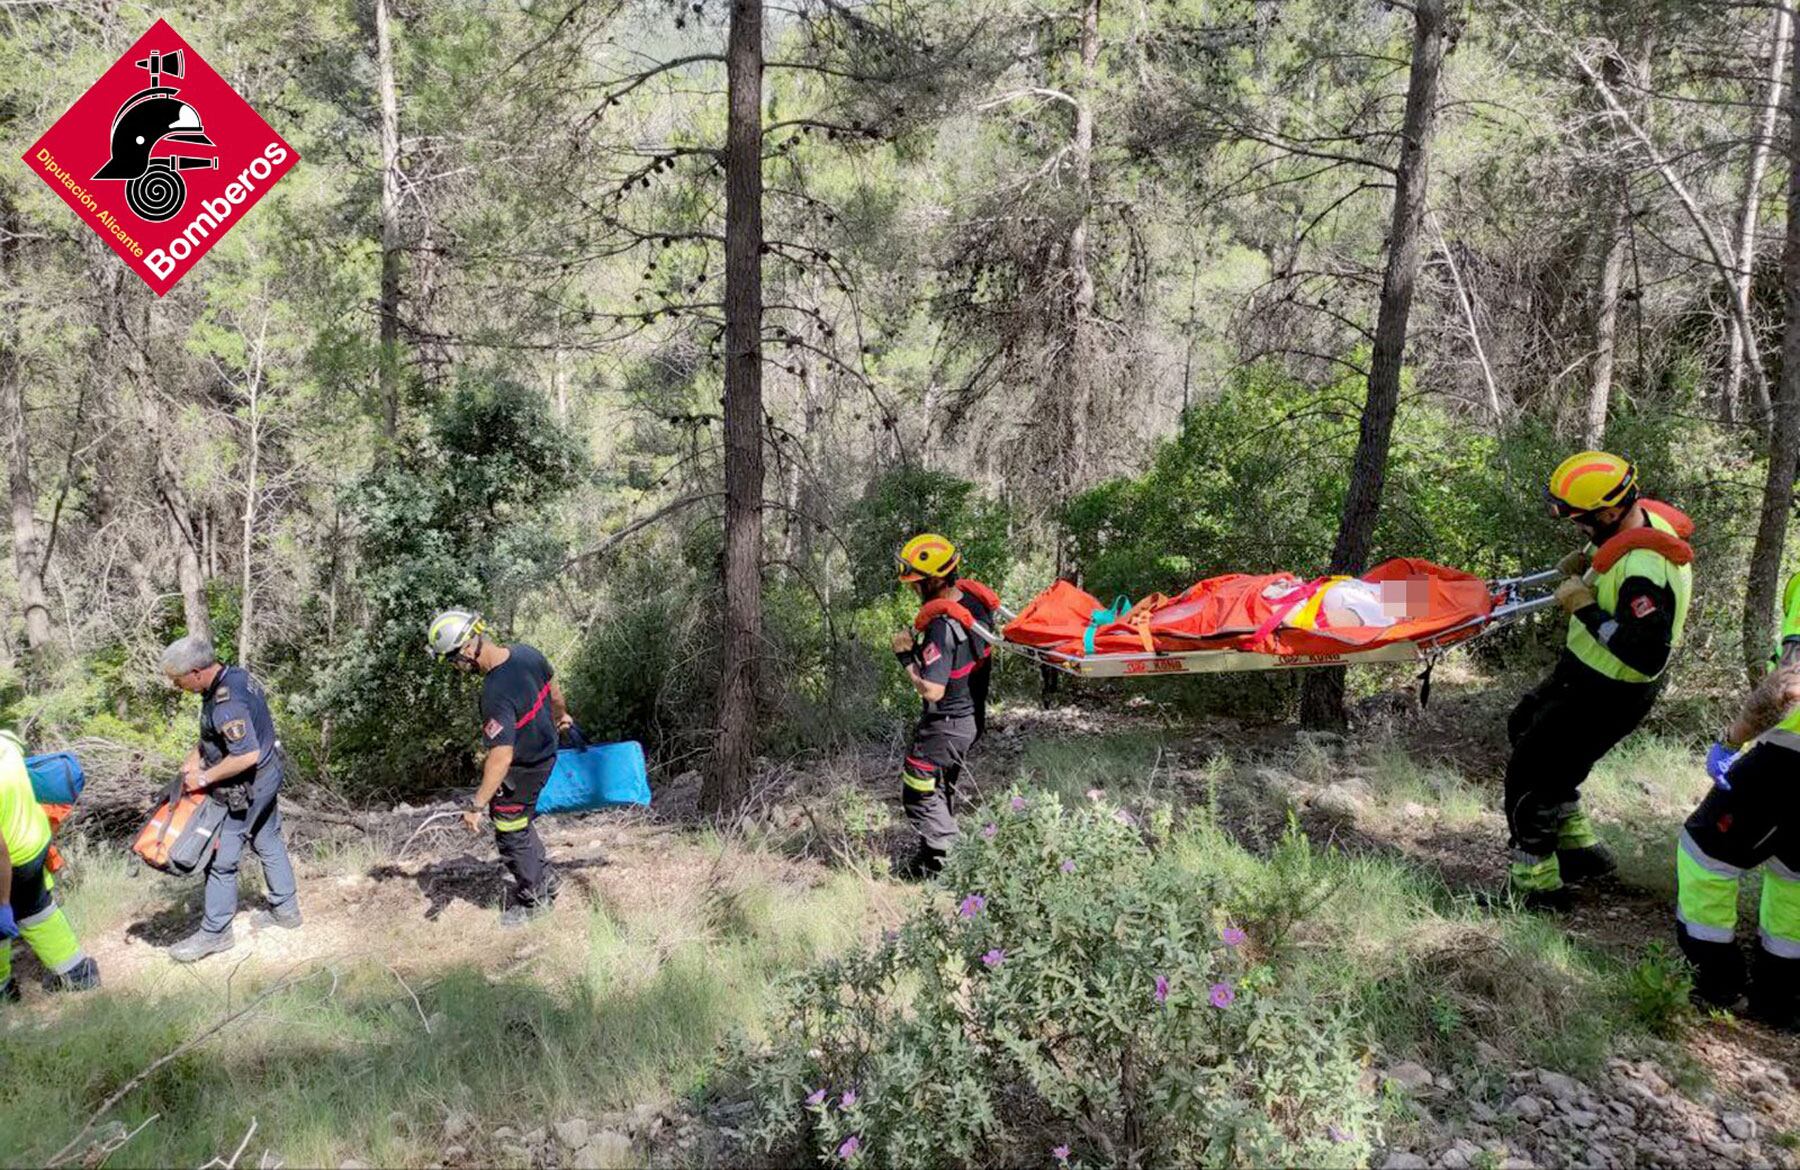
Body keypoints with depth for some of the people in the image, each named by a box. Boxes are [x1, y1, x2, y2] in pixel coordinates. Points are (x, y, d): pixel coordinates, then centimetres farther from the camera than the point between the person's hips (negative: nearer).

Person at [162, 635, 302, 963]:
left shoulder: (226, 703, -31)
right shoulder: (234, 675, -1)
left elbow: (247, 755, -31)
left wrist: (204, 778, -20)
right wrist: (195, 754, 3)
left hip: (245, 790, -10)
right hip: (267, 778, 10)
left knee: (221, 859, 2)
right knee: (269, 843, 21)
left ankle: (214, 933, 14)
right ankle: (286, 910, 35)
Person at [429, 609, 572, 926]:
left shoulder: (496, 694, -36)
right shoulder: (525, 652, -11)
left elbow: (501, 758, -34)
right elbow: (553, 687, 9)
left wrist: (476, 807, -25)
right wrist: (560, 715, 30)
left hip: (523, 771, -8)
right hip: (546, 753, 8)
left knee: (511, 835, 13)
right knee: (520, 821, 27)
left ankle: (533, 900, 31)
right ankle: (544, 878, 42)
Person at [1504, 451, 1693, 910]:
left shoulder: (1643, 572, -35)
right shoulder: (1645, 518, -6)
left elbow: (1646, 657, -36)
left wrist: (1585, 609, -30)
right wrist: (1588, 561, -1)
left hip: (1606, 696, -10)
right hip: (1587, 671, 11)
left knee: (1530, 774, -1)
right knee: (1525, 727, 27)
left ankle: (1537, 885, 17)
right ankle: (1580, 846, 35)